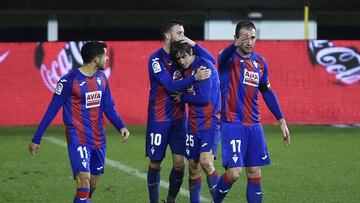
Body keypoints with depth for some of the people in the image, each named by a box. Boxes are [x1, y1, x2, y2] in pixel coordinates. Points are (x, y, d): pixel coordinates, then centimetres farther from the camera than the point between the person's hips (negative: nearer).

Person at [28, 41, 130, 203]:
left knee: (93, 184, 10)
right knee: (84, 180, -19)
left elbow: (109, 107, 15)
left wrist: (121, 127, -3)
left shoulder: (101, 78, 7)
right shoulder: (69, 81, -12)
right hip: (78, 139, -7)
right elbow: (52, 110, -6)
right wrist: (36, 139, -3)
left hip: (98, 139, 7)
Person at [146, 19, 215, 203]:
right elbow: (171, 86, -20)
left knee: (179, 163, -1)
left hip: (178, 118, 5)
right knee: (155, 164, 2)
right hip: (159, 119, -4)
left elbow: (211, 60, 3)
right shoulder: (156, 58, -11)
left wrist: (194, 45, -10)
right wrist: (195, 78, -29)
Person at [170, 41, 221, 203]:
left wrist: (183, 97, -4)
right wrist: (186, 94, -11)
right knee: (193, 166, 9)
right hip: (193, 124, 7)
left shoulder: (204, 66, -13)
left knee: (205, 161, -22)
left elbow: (203, 97, -18)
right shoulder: (186, 70, 11)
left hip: (210, 122, -7)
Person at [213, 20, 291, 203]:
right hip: (232, 124, -6)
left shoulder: (260, 62, 10)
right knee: (234, 172, -14)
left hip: (254, 126, 6)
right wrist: (235, 45, -56)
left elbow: (267, 92, 20)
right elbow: (222, 58, -34)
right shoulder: (228, 58, -8)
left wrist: (281, 120, 17)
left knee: (254, 174, 5)